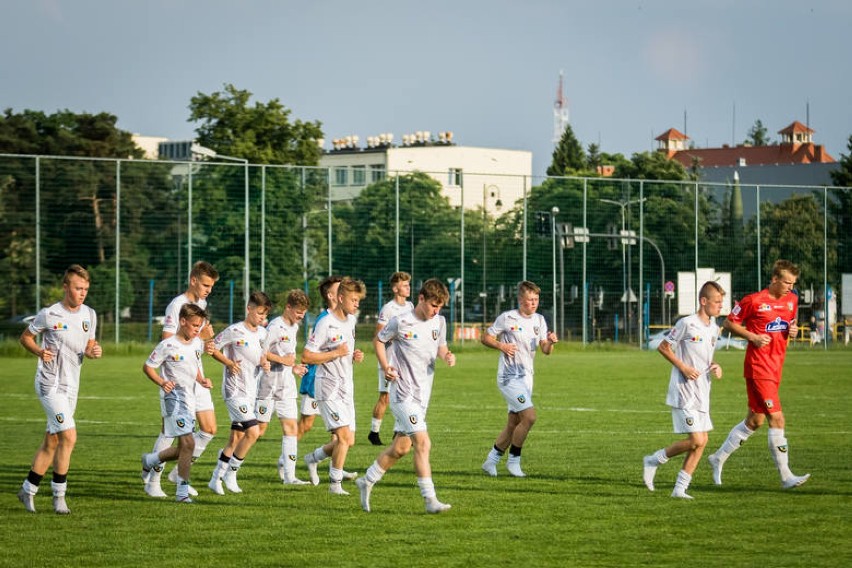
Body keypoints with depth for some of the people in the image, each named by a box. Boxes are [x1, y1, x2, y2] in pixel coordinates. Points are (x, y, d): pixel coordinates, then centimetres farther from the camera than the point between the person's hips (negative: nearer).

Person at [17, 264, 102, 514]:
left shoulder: (89, 315, 5)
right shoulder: (49, 314, -11)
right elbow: (26, 337, 2)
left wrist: (94, 352, -6)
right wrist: (40, 352, -16)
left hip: (71, 385, 6)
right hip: (50, 383, -6)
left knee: (52, 441, 11)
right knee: (69, 436, -16)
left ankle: (28, 489, 25)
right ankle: (59, 495, -6)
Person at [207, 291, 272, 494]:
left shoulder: (262, 333, 9)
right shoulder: (234, 331, -12)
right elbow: (212, 348, -6)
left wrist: (264, 364, 1)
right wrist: (229, 363, -17)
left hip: (251, 391, 8)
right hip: (235, 390, -8)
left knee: (236, 437, 10)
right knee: (253, 431, -18)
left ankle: (216, 478, 20)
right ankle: (230, 474, -4)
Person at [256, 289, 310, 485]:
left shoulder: (294, 327, 13)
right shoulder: (275, 327, -15)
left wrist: (293, 367, 12)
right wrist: (282, 360, -19)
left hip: (287, 387, 8)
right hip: (268, 385, -8)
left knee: (291, 427, -1)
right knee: (259, 429, -3)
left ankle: (289, 475, -1)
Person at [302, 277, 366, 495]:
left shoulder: (351, 321, 10)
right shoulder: (326, 324, -15)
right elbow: (306, 357, -16)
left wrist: (355, 356, 6)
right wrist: (336, 353, -20)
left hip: (347, 387, 8)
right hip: (329, 387, -8)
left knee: (348, 440, 8)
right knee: (344, 436, -16)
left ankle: (313, 458, 31)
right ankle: (335, 484, -4)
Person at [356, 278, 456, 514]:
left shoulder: (439, 322, 6)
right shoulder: (401, 322, -10)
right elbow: (378, 341, 4)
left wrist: (447, 355, -3)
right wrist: (385, 366, -9)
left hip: (422, 395, 7)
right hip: (403, 392, -7)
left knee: (401, 447, 13)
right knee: (423, 443, -16)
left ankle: (367, 481, 31)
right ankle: (430, 500, -14)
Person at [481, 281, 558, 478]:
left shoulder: (539, 320, 8)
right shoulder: (507, 318, -8)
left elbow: (545, 350, 5)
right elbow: (485, 338, -1)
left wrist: (550, 342, -18)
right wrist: (501, 346, -19)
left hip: (526, 377, 7)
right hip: (509, 377, -7)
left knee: (513, 424, 9)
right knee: (529, 416, -18)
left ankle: (491, 461, 23)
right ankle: (514, 460, -4)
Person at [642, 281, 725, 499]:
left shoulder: (713, 329, 12)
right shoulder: (687, 324, -11)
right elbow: (663, 347, -6)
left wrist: (715, 367, 4)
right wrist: (683, 367, -15)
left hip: (701, 394, 8)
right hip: (684, 392, -8)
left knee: (701, 442, 3)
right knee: (696, 441, -14)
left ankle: (680, 489, 9)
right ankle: (654, 461, 5)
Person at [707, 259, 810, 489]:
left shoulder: (792, 299, 9)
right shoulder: (754, 301, -11)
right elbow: (729, 323, -1)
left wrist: (793, 330, 0)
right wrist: (752, 336, -15)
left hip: (776, 367, 8)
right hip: (758, 367, -8)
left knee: (754, 421, 14)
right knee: (777, 418, -13)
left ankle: (718, 458, 29)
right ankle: (785, 476, -9)